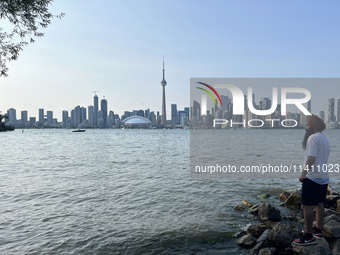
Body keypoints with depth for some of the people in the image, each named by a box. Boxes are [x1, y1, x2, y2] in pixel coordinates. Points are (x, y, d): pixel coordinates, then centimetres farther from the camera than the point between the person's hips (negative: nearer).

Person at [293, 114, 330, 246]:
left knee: (306, 206, -6)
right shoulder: (324, 139, 16)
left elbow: (311, 158, -23)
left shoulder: (313, 138, -16)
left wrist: (303, 174, -21)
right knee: (319, 204, 17)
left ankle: (309, 236, -2)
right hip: (324, 177, 10)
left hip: (312, 177, -10)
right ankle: (318, 230, 29)